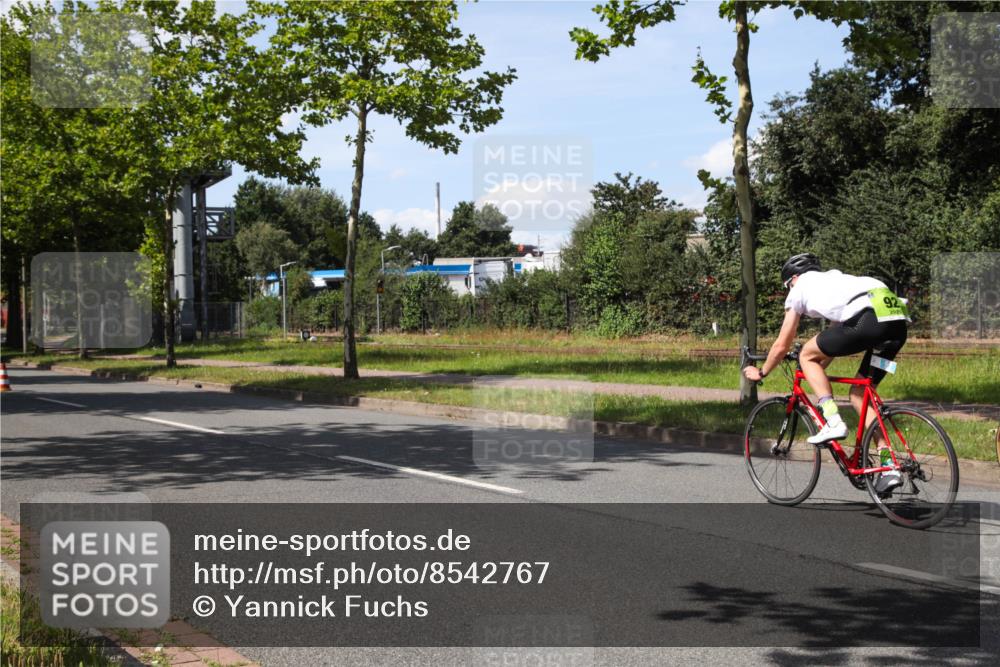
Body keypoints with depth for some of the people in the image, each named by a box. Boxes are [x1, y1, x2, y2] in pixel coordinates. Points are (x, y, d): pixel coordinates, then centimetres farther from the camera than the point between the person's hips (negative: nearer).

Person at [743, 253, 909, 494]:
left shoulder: (800, 289, 20)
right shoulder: (834, 279, 39)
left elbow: (782, 346, 25)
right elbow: (834, 339, 47)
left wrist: (760, 373, 41)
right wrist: (817, 370, 59)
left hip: (868, 317, -7)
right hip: (899, 323, 7)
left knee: (807, 355, 14)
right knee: (859, 393, 17)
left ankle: (833, 422, 1)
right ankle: (889, 467, 10)